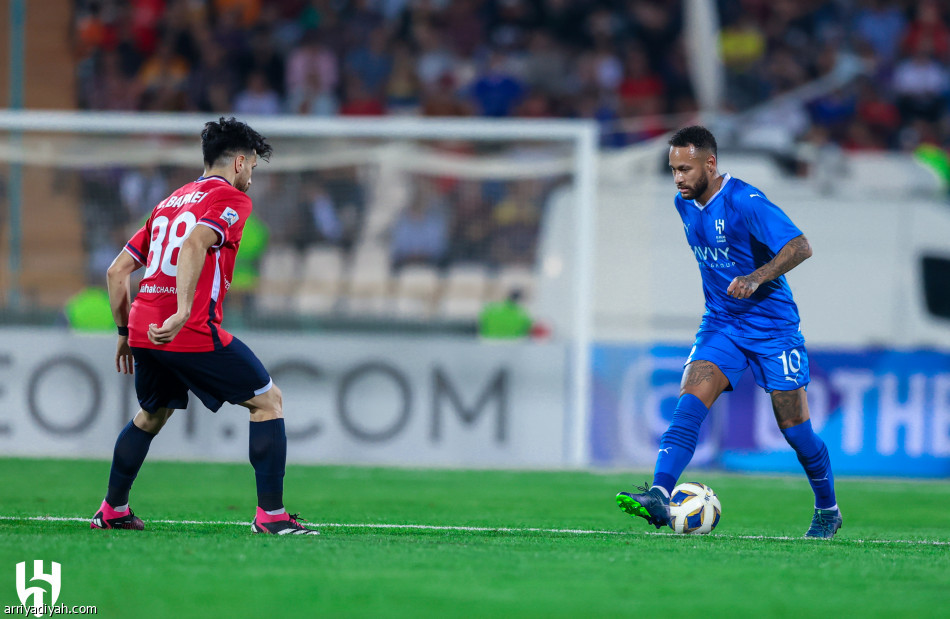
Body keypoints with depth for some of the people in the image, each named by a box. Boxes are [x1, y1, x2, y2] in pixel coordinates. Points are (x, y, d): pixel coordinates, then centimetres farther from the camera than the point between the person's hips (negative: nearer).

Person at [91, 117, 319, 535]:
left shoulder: (170, 201, 23)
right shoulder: (230, 199, 0)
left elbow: (117, 270, 22)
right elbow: (194, 245, -21)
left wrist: (126, 332, 29)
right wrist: (183, 314, -28)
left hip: (143, 329, 8)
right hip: (193, 334, -8)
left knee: (151, 415, 30)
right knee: (267, 400, 5)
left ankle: (112, 510, 33)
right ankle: (270, 514, -2)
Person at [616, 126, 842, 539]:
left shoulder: (745, 203, -20)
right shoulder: (685, 203, 3)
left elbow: (800, 248, -27)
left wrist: (756, 278, -39)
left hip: (773, 328, -5)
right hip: (720, 325, 5)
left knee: (793, 428, 2)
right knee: (689, 405, -18)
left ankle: (827, 510, 24)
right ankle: (659, 497, -31)